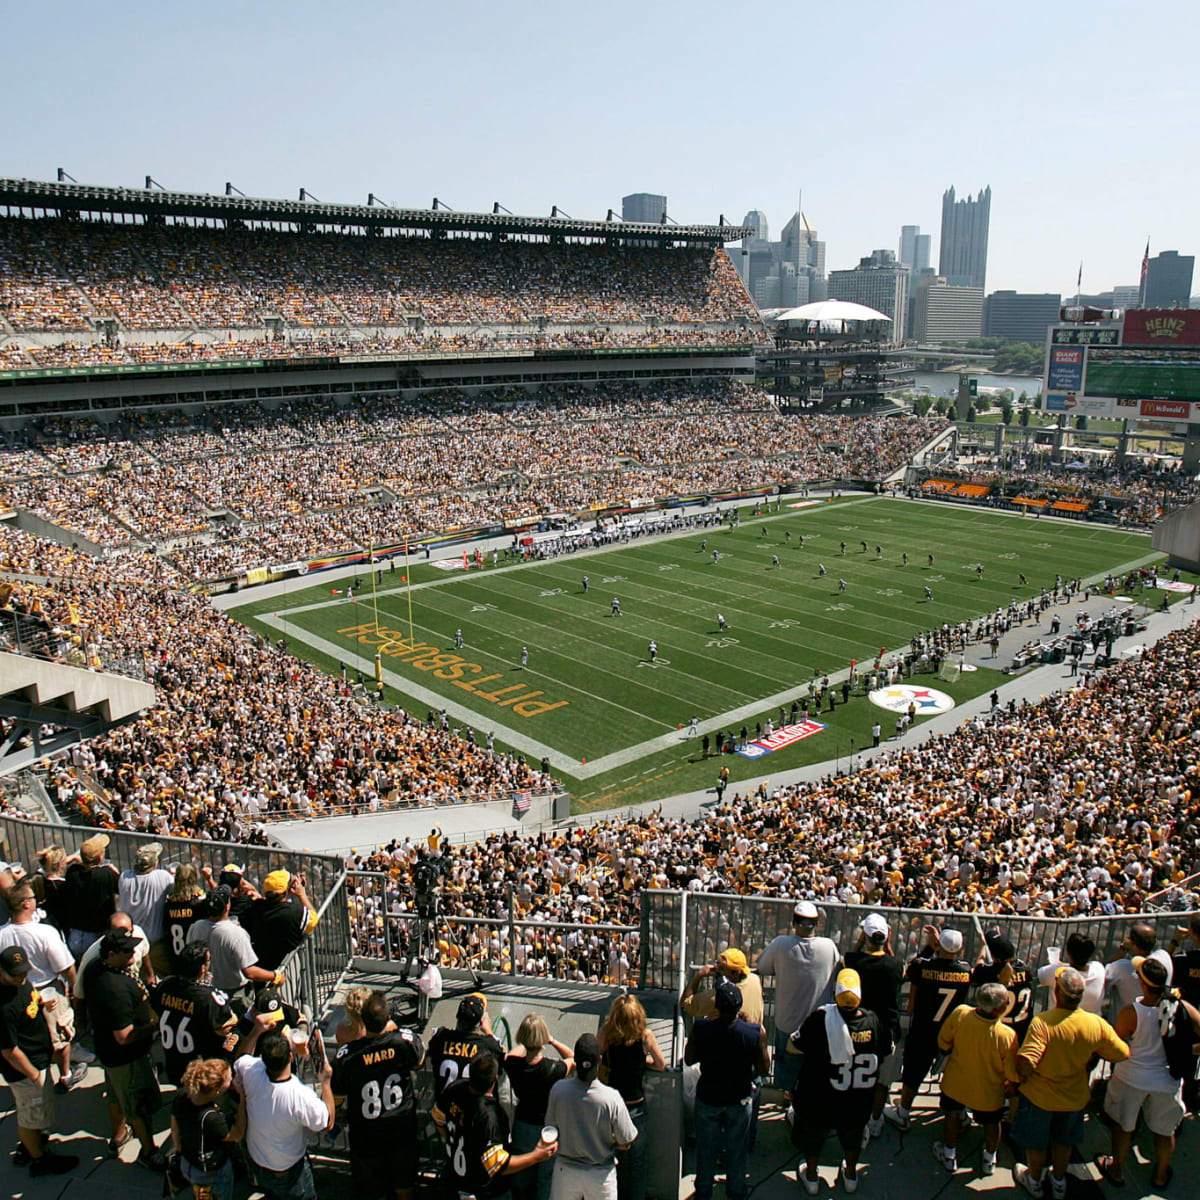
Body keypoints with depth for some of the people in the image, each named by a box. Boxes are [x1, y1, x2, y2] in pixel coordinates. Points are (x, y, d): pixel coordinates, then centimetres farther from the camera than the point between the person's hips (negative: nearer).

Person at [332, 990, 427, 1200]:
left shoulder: (346, 1055, -28)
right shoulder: (405, 1040, -26)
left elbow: (337, 1097, -13)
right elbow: (418, 1062, -2)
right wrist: (394, 1030, 0)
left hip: (366, 1135, -1)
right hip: (402, 1128, 1)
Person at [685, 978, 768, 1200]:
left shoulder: (700, 1030, -26)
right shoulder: (756, 1032, -26)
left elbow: (689, 1059, -9)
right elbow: (764, 1069, -13)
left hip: (708, 1098, 0)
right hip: (740, 1099, 0)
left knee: (706, 1150, 22)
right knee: (737, 1150, 23)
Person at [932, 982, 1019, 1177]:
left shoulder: (960, 1013, -28)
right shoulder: (1007, 1035, -35)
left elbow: (943, 1043, -10)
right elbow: (1013, 1074, -19)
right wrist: (1011, 1088, 5)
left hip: (955, 1084, 2)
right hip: (988, 1093, -1)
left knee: (952, 1117, 28)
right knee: (991, 1124, 29)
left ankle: (949, 1156, 47)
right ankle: (989, 1161, 49)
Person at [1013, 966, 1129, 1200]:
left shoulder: (1042, 1022, -33)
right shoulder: (1096, 1024, -21)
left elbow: (1025, 1064, -38)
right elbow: (1122, 1053, -6)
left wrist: (1022, 1076, -16)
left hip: (1040, 1096, -3)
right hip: (1075, 1097, 4)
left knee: (1035, 1142, 23)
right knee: (1064, 1141, 29)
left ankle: (1034, 1181, 44)